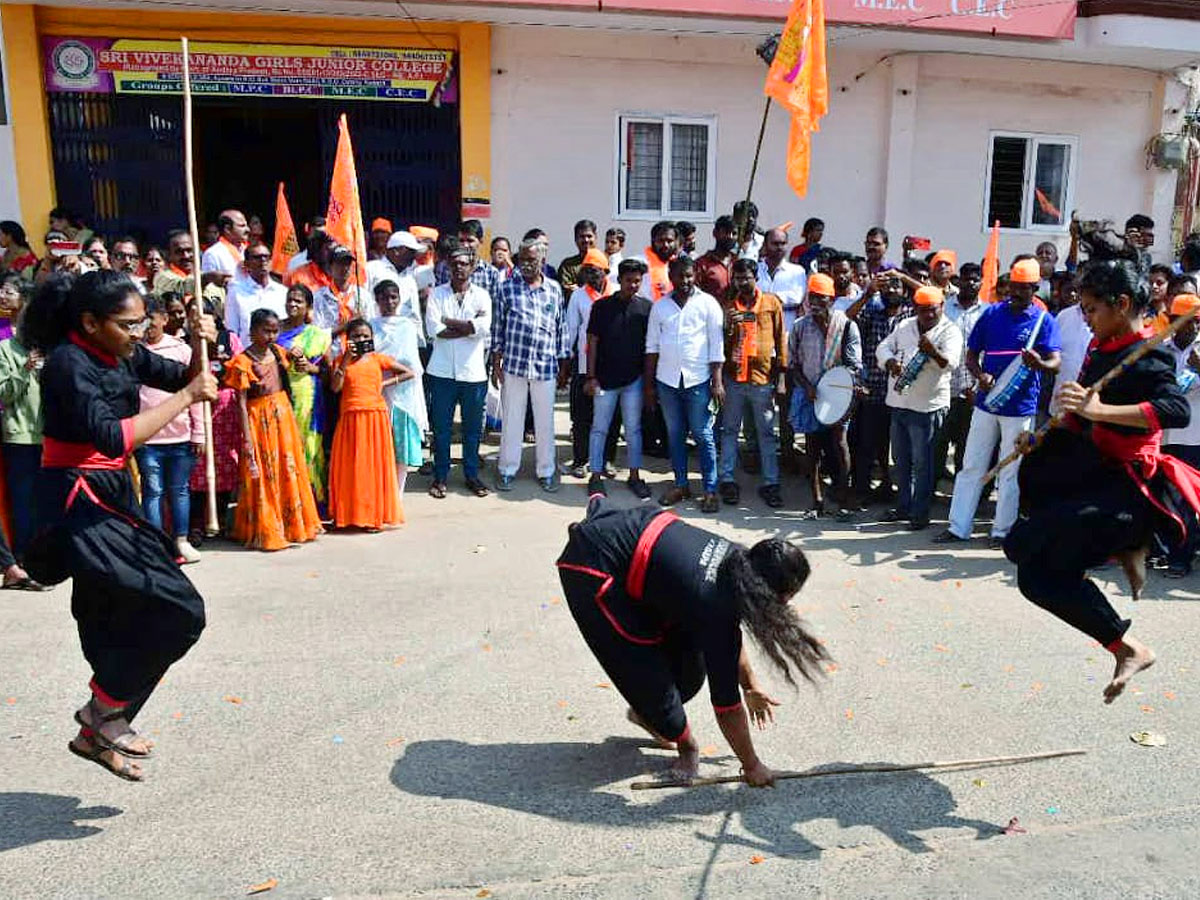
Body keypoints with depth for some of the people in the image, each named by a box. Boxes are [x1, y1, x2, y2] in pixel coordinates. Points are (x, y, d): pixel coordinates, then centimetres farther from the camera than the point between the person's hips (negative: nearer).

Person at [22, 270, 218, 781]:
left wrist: (199, 347, -7)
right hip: (77, 502, -9)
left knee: (116, 625, 16)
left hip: (112, 496, 9)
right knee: (178, 609, -12)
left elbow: (182, 378, 14)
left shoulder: (121, 354, 5)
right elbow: (111, 437, -31)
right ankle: (103, 709, 6)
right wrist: (185, 398, -25)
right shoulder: (68, 363, -18)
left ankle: (98, 731, 32)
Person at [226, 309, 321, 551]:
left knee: (289, 472, 10)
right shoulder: (243, 362, -11)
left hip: (283, 415, 6)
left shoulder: (277, 352, 7)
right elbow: (241, 402, -13)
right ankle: (266, 531, 9)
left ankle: (292, 526, 21)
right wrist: (247, 438, -17)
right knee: (264, 477, -1)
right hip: (259, 420, -6)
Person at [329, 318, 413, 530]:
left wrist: (385, 383, 0)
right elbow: (335, 387, -9)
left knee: (375, 464, 2)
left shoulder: (379, 359, 6)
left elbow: (408, 373, 9)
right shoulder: (342, 361, 6)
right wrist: (347, 359, -12)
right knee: (349, 466, 3)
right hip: (350, 418, 1)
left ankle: (375, 515, 7)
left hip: (375, 417, 0)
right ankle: (348, 514, 11)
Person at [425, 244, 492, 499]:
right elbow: (433, 329, -11)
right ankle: (440, 476, 17)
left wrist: (448, 321, -11)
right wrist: (468, 327, -11)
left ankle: (472, 475, 22)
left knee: (473, 427, 8)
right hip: (442, 371, 0)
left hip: (473, 372, 0)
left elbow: (484, 327, -15)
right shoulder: (437, 294, 4)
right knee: (441, 426, 5)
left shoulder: (481, 295, 3)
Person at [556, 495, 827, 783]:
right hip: (590, 568, -8)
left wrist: (751, 686, 23)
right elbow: (726, 705, -17)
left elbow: (730, 636, 14)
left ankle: (647, 712, 37)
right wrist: (751, 766, -4)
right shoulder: (716, 605, -29)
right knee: (646, 665, -4)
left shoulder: (738, 561, -8)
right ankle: (686, 746, 21)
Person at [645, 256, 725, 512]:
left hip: (698, 380, -3)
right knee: (675, 434, 10)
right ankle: (680, 484, 20)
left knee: (703, 435, -1)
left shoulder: (708, 304, 0)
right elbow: (652, 346, 10)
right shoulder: (660, 307, 9)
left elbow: (717, 345, -2)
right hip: (667, 380, 3)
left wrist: (717, 381, -9)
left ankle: (710, 489, 5)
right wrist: (649, 384, 7)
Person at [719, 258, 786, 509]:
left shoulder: (772, 302, 4)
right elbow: (720, 343, 8)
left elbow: (780, 338, 5)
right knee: (730, 430, 7)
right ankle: (727, 480, 16)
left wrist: (781, 373, 2)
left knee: (767, 433, 4)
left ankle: (770, 483, 11)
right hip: (733, 378, 2)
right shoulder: (729, 306, 8)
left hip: (763, 378, -2)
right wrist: (728, 326, -12)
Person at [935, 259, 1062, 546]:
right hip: (986, 402, 3)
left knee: (1010, 472, 7)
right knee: (971, 467, 6)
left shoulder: (1043, 320, -3)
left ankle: (1002, 530, 17)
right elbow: (971, 354, 7)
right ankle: (958, 527, 12)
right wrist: (980, 375, -15)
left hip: (1020, 407, -2)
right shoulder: (992, 313, 4)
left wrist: (1039, 363, -37)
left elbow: (1056, 362, -13)